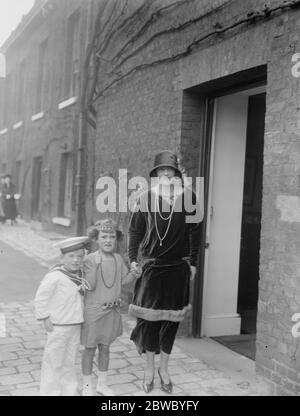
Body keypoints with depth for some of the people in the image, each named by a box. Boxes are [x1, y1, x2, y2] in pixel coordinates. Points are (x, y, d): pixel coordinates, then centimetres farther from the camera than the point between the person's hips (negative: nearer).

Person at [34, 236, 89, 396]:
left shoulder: (79, 274, 3)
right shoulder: (55, 276, -21)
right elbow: (40, 299, -17)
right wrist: (45, 318, -16)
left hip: (75, 326, 7)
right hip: (58, 327, -7)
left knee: (69, 362, 19)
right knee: (54, 363, 6)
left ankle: (69, 391, 31)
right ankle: (50, 392, 19)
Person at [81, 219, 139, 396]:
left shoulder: (118, 259, 1)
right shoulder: (90, 259, -15)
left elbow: (123, 280, 10)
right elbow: (90, 285, -21)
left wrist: (134, 272, -6)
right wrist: (96, 265, -31)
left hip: (112, 310, 5)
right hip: (93, 310, -4)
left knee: (105, 348, 17)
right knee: (90, 348, 8)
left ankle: (102, 383, 32)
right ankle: (87, 385, 24)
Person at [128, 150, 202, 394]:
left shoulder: (188, 197, -4)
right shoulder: (146, 198, -2)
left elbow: (193, 231, 1)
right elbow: (135, 230, 5)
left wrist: (192, 262, 2)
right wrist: (133, 258, 1)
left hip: (178, 266, 0)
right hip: (152, 265, 0)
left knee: (171, 318, 9)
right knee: (149, 316, 5)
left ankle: (164, 369, 28)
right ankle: (150, 369, 25)